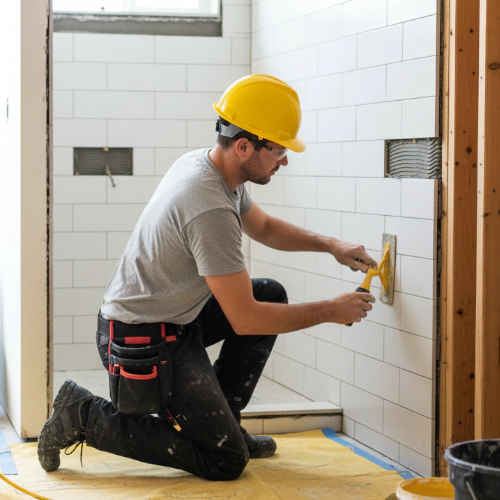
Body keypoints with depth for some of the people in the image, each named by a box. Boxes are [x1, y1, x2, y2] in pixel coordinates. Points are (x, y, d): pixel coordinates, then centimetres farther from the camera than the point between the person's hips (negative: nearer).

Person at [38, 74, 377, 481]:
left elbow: (263, 226, 22)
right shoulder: (211, 210, -29)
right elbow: (245, 320, -24)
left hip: (175, 318, 10)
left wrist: (331, 245, 10)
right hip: (143, 341, -10)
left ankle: (217, 418, 17)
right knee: (227, 460, -5)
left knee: (271, 294, 12)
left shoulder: (205, 164, 1)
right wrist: (330, 311, -14)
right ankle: (86, 415, -1)